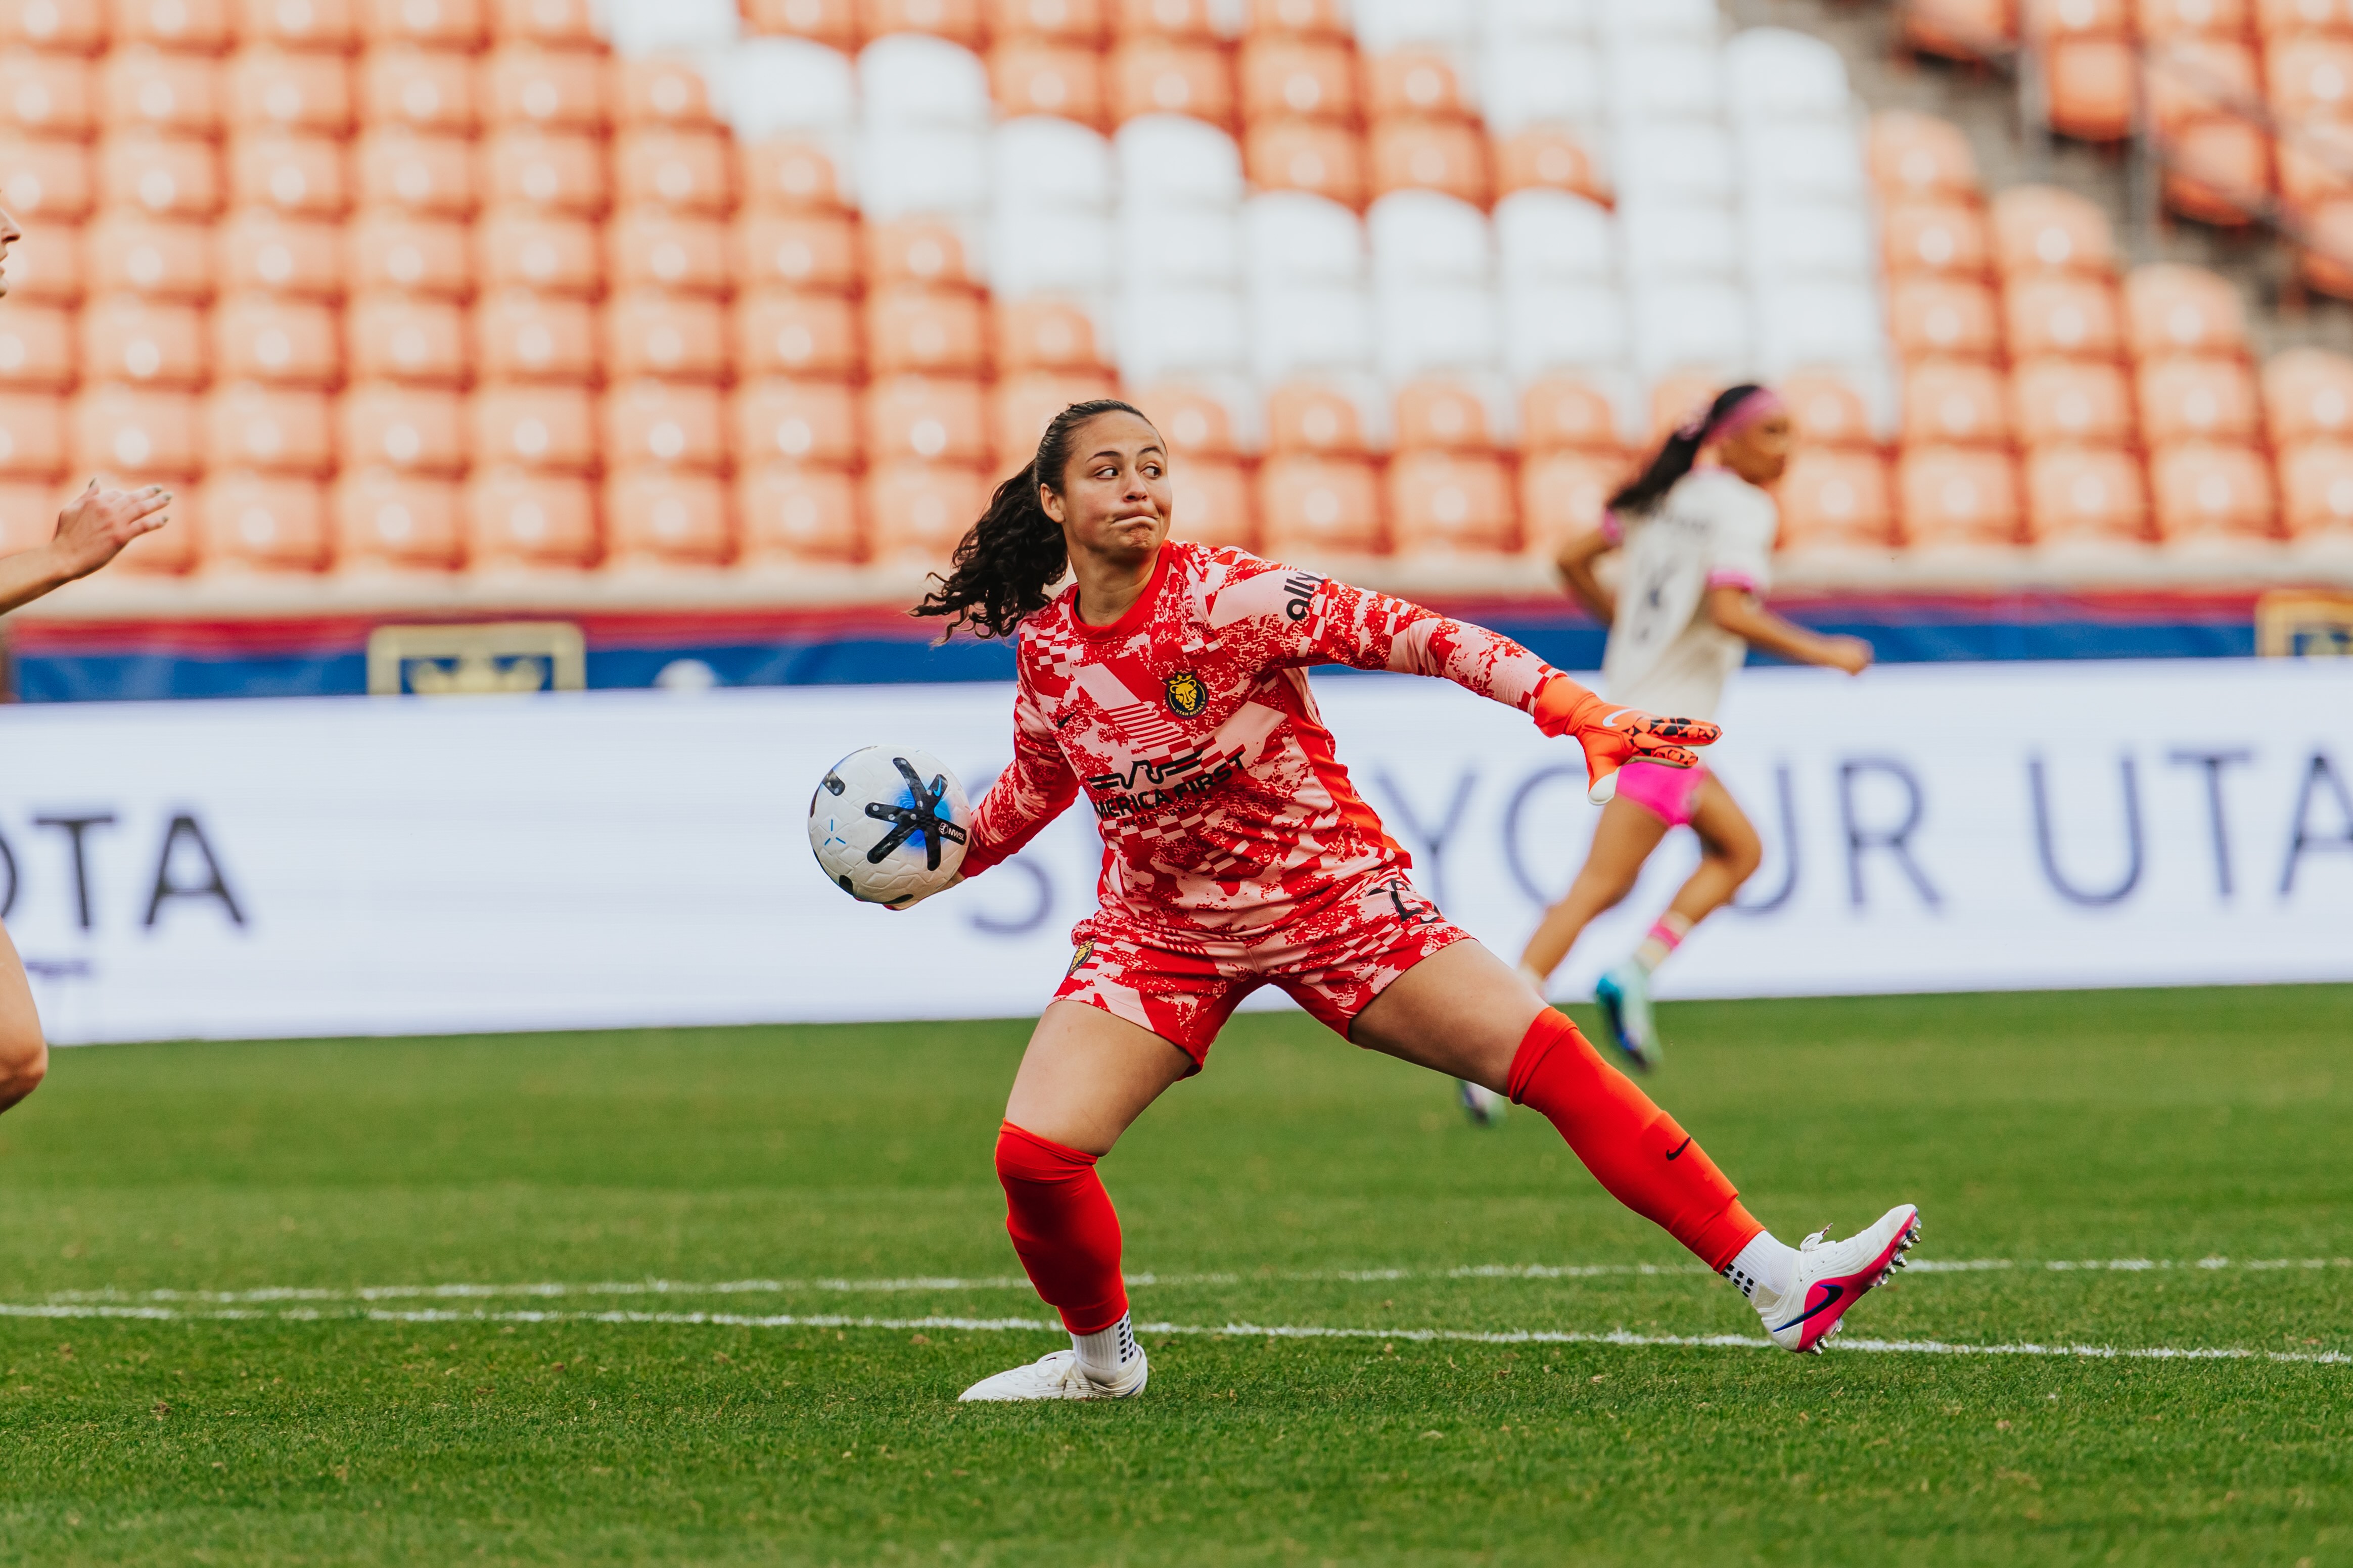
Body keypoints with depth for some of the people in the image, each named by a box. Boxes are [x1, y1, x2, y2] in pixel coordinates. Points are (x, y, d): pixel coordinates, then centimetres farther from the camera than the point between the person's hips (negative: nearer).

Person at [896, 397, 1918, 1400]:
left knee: (1556, 1064, -15)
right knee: (1032, 1154, -17)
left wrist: (1577, 712, -36)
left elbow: (1403, 634, -26)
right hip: (1160, 931, 3)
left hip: (1328, 896, -3)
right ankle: (1100, 1358, 13)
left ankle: (1781, 1285, -11)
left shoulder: (1227, 596, -18)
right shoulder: (1045, 648, -4)